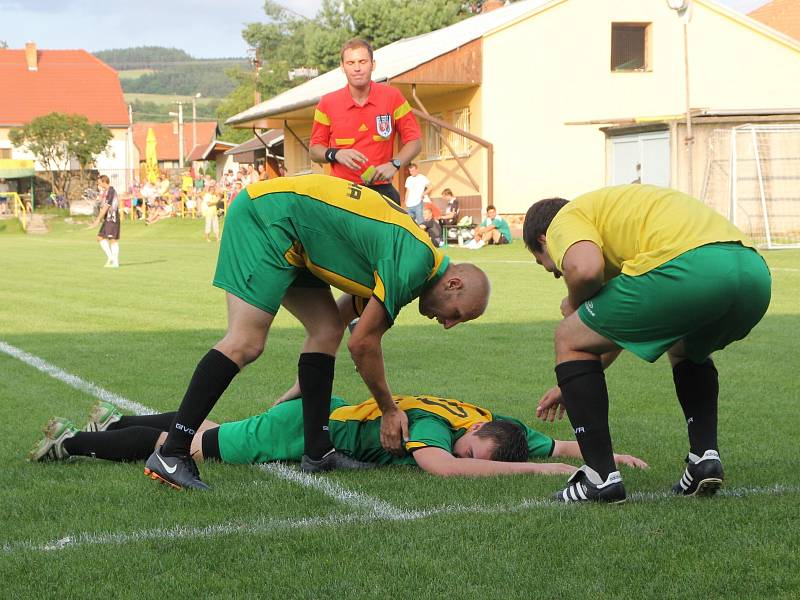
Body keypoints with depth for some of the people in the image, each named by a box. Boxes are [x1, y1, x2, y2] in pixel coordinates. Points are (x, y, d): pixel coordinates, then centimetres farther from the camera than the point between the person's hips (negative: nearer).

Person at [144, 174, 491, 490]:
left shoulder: (401, 255, 14)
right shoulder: (416, 262, -15)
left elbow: (344, 315, 22)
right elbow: (362, 344, -12)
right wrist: (389, 411, 1)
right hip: (266, 219, -10)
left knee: (327, 329, 7)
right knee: (246, 342, -16)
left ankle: (317, 452, 8)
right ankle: (171, 455, -19)